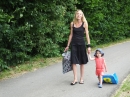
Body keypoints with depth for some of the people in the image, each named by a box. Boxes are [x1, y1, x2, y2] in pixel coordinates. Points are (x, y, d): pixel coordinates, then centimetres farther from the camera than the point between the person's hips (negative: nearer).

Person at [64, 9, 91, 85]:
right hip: (74, 43, 2)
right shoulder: (72, 23, 5)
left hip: (81, 43, -2)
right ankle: (75, 79, 1)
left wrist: (89, 46, -9)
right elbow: (71, 35, 10)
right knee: (74, 61, -4)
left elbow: (87, 34, -2)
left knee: (82, 62, 6)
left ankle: (82, 78, 15)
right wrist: (68, 45, 10)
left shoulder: (84, 23, -1)